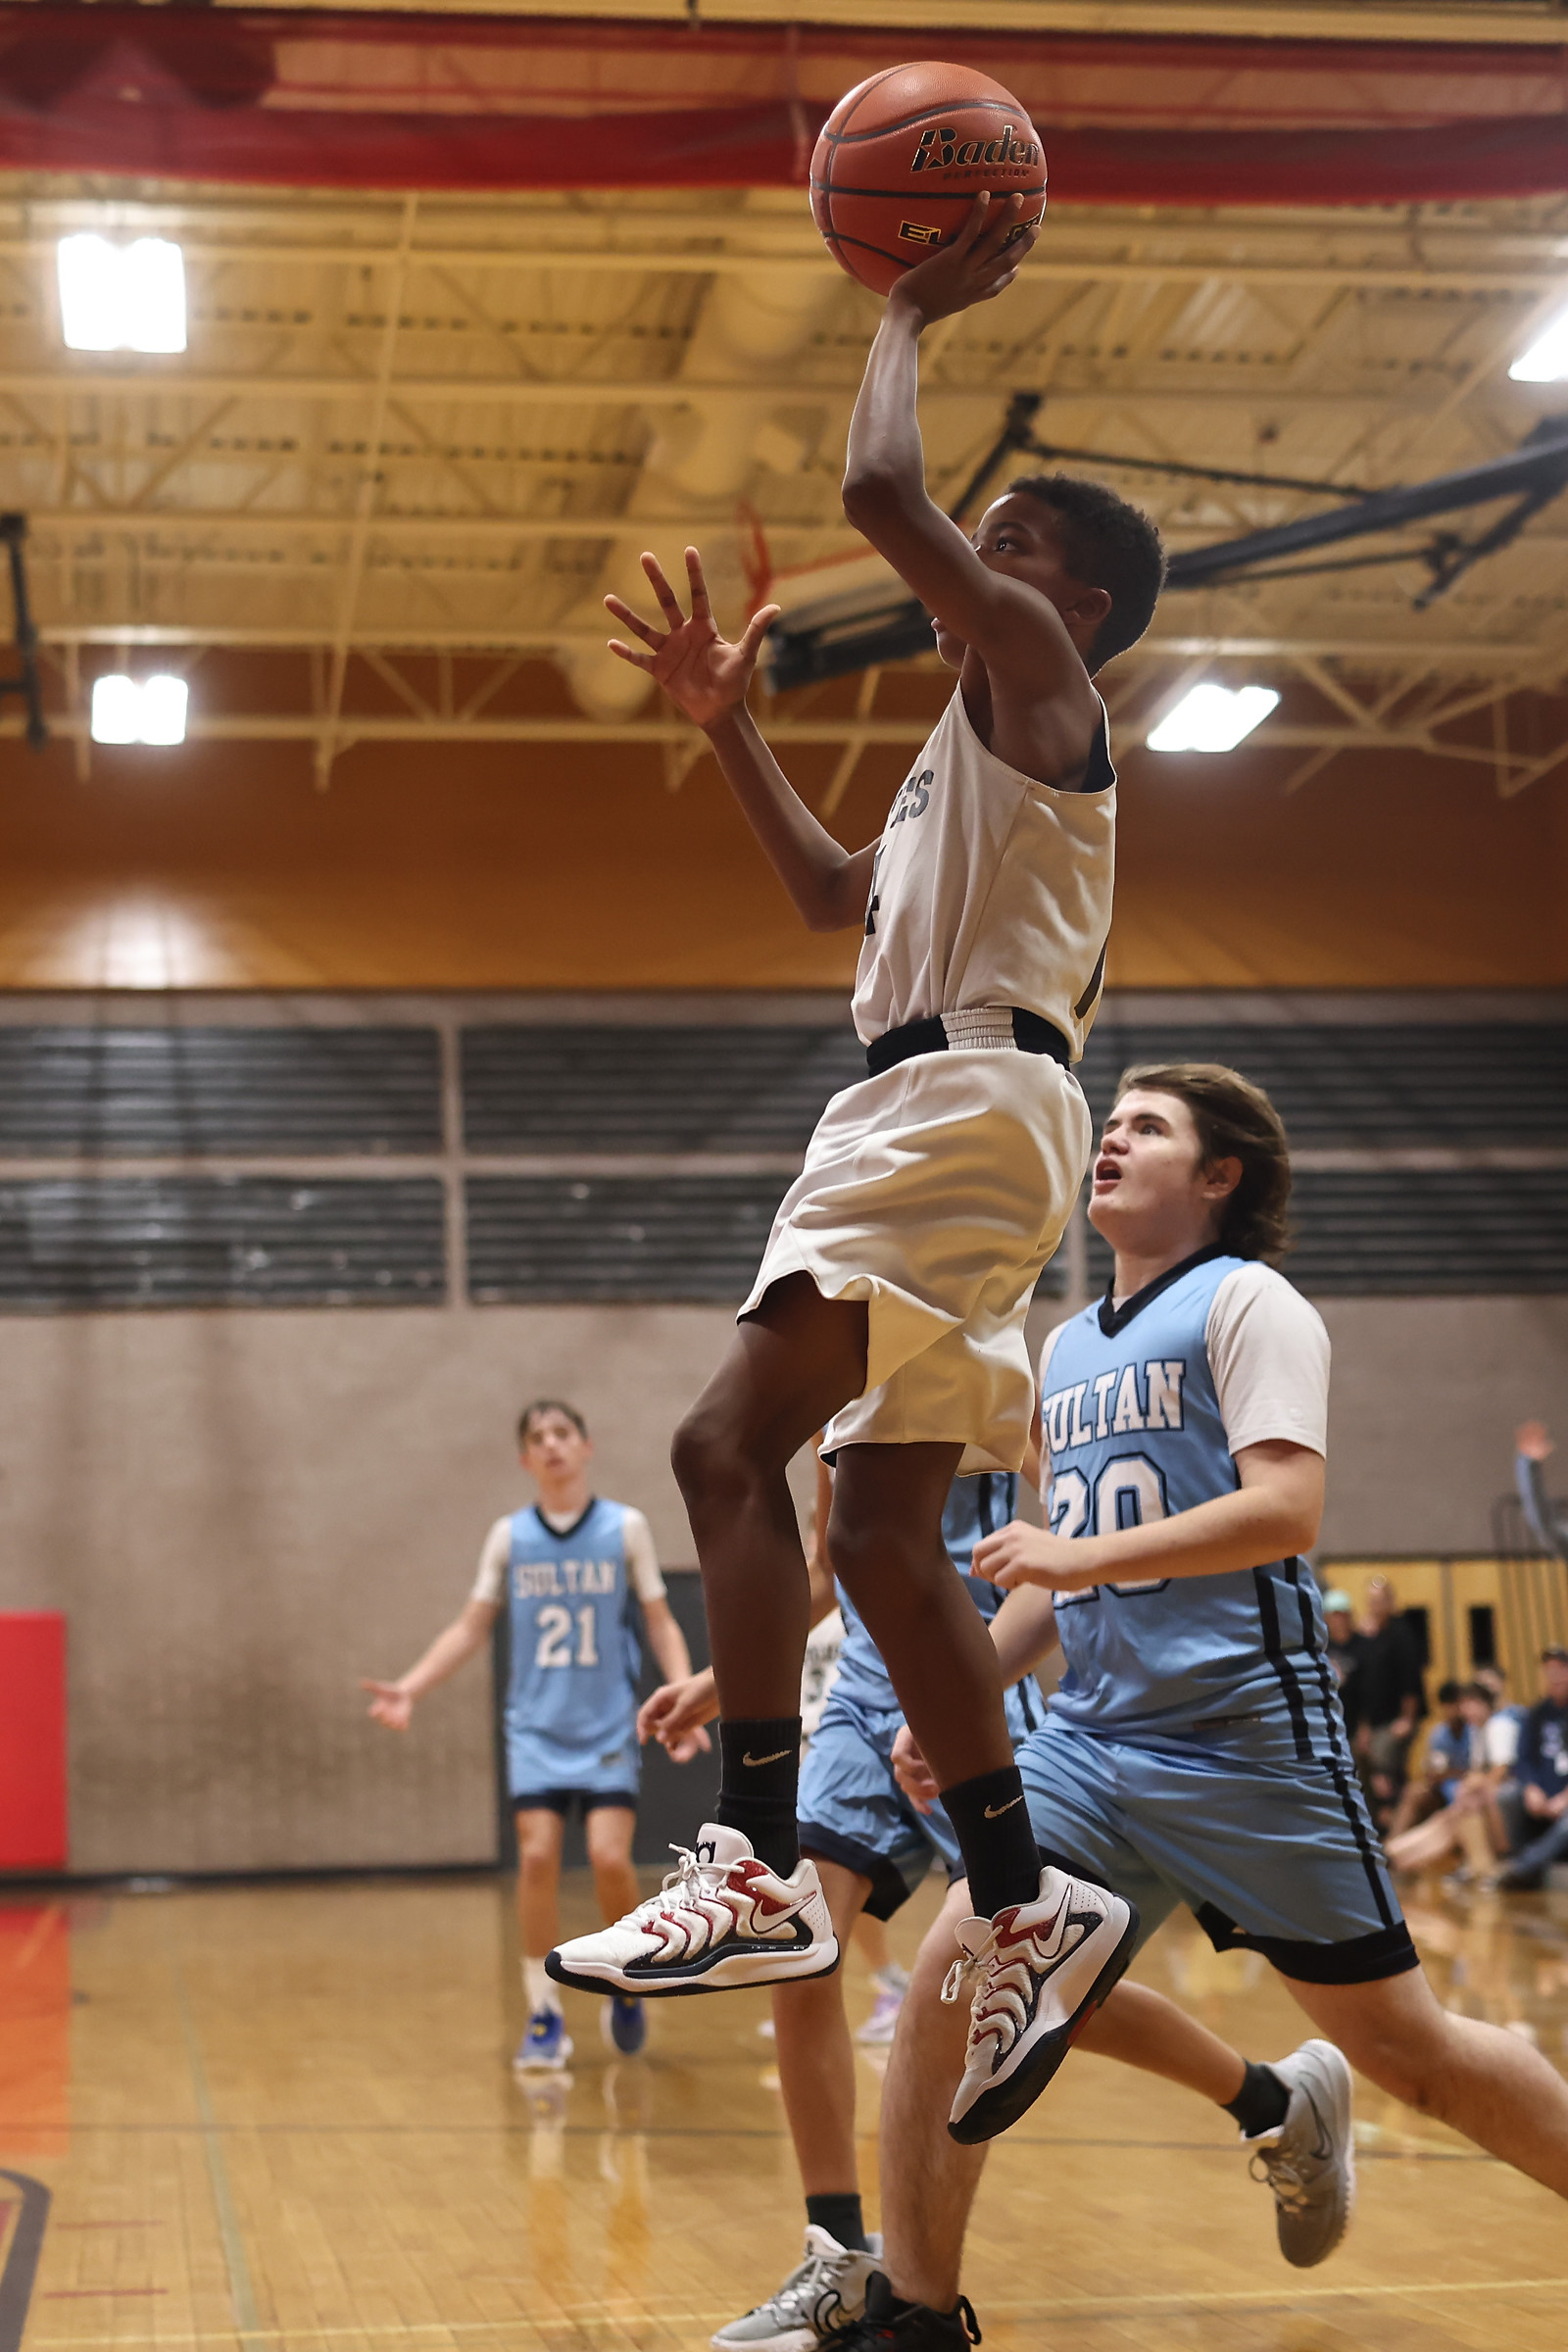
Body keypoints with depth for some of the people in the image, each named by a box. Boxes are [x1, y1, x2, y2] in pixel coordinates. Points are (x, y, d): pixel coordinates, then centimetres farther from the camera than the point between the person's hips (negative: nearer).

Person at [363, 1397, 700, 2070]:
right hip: (536, 1729, 1)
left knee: (609, 1858, -13)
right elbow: (472, 1628, 9)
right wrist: (408, 1688, -3)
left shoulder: (626, 1528, 1)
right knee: (537, 1857, -11)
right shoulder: (509, 1536, 5)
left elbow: (661, 1623, 4)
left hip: (609, 1729, -1)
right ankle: (545, 2017, 2)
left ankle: (627, 1983, 13)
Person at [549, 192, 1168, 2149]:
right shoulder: (979, 747, 29)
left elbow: (879, 488, -13)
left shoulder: (1036, 668, 1)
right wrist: (726, 724, 34)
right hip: (921, 1115, 10)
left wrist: (910, 310, 3)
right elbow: (835, 894, 41)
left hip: (971, 1097, -10)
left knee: (732, 1440, -22)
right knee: (885, 1536, 7)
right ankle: (1032, 1910, 10)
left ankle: (759, 1871, -26)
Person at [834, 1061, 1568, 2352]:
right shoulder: (1070, 1348, 18)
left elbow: (1285, 1511, -18)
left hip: (1244, 1736, -6)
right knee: (943, 1999, -6)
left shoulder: (1245, 1301, -4)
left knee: (1405, 2045, 0)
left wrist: (1078, 1554, -20)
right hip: (1092, 1738, 6)